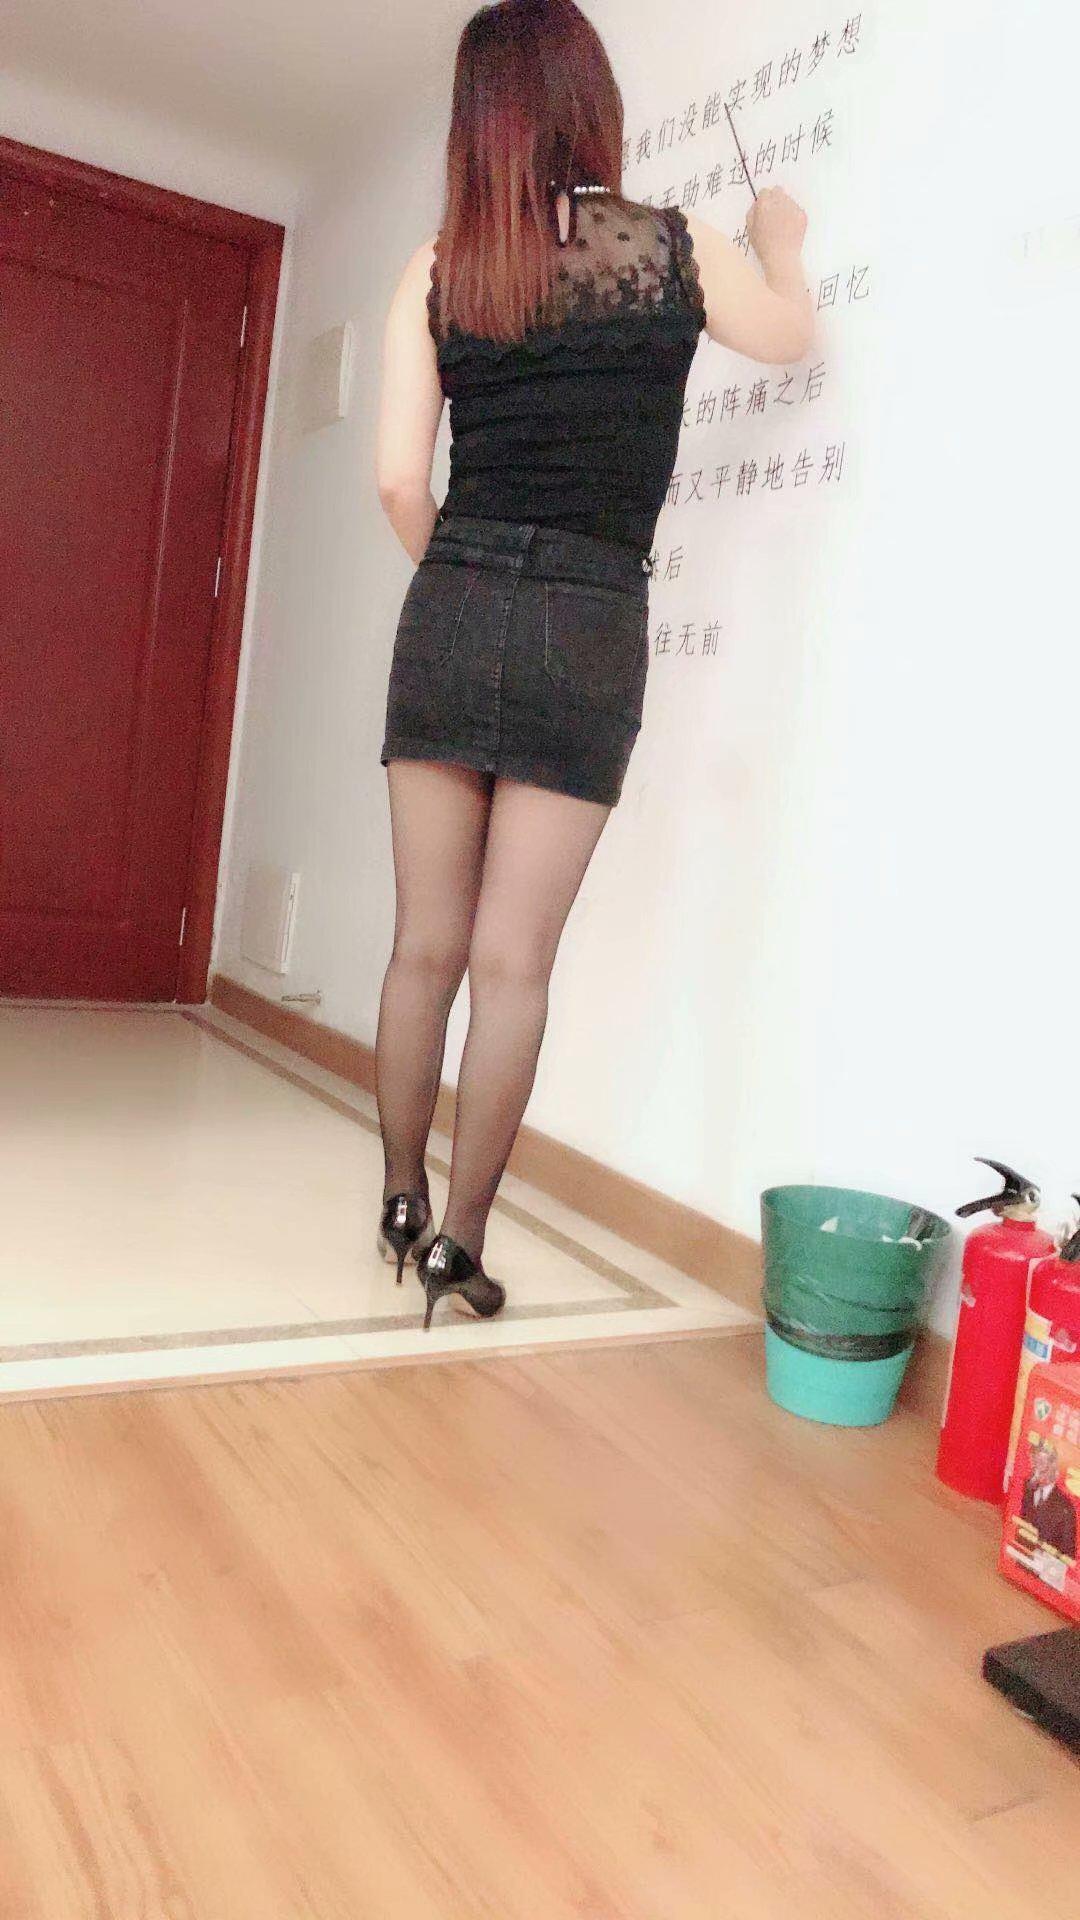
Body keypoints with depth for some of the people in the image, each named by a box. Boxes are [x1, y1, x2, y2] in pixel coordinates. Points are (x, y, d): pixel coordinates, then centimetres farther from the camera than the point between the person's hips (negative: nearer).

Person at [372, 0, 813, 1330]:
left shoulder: (436, 271, 6)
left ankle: (400, 1205, 24)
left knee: (427, 942, 11)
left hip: (452, 616, 2)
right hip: (592, 631, -2)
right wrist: (779, 243, 44)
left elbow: (399, 482, 0)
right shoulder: (674, 248, 4)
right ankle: (459, 1242, 8)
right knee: (513, 961, 1)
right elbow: (788, 337, 24)